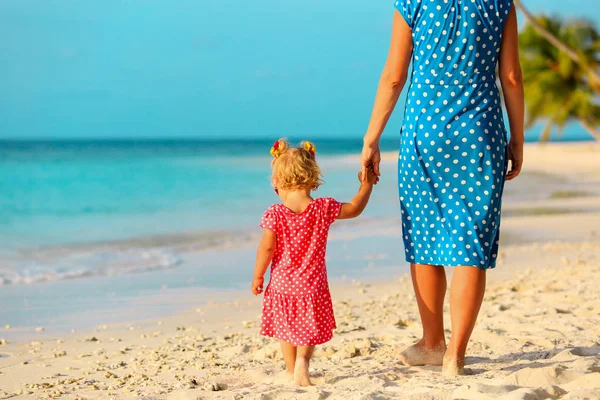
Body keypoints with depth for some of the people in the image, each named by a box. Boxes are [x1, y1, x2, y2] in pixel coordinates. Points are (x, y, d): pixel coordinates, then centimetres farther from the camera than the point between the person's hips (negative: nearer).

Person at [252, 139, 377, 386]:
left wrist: (258, 276, 1)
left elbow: (267, 248, -12)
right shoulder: (323, 209, -7)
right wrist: (366, 185, 20)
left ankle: (291, 370, 22)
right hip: (313, 285, 1)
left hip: (281, 284, 0)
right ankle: (302, 360, -12)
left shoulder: (275, 214, -12)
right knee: (310, 329, 14)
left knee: (285, 329, 19)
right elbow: (354, 209, 6)